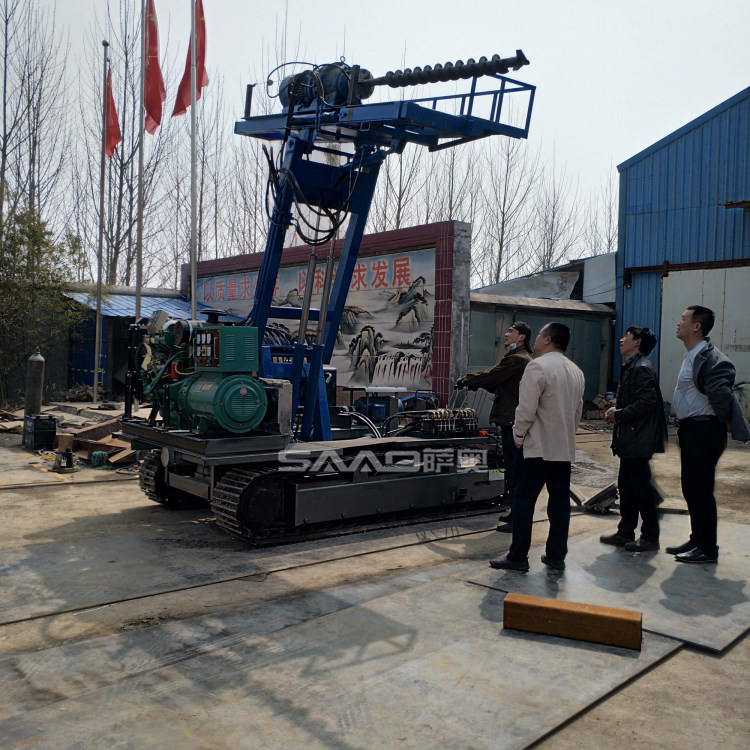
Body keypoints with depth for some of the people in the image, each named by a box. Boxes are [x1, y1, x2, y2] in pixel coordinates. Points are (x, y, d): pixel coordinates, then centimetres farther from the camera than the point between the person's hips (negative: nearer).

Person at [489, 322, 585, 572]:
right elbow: (578, 411, 15)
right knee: (560, 502, 9)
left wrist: (519, 436, -3)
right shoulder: (576, 372, 11)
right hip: (565, 448, 7)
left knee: (524, 500, -1)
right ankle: (556, 556, 14)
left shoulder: (538, 366, -14)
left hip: (538, 446, -7)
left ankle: (518, 557, 2)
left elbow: (526, 408, -17)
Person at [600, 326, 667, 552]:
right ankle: (625, 532, 24)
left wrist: (619, 415, -15)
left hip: (638, 439, -10)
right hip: (629, 438, 10)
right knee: (626, 485, 14)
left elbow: (646, 403, -23)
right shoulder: (631, 367, 15)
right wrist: (616, 408, 3)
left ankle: (650, 537, 10)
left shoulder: (643, 368, -15)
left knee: (642, 488, -1)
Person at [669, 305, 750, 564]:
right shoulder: (693, 356, 13)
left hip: (703, 431, -10)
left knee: (701, 490, -2)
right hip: (691, 430, 10)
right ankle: (697, 540, 27)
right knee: (690, 488, 16)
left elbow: (720, 391, -29)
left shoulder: (707, 357, -19)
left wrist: (725, 421, -14)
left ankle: (707, 549, 9)